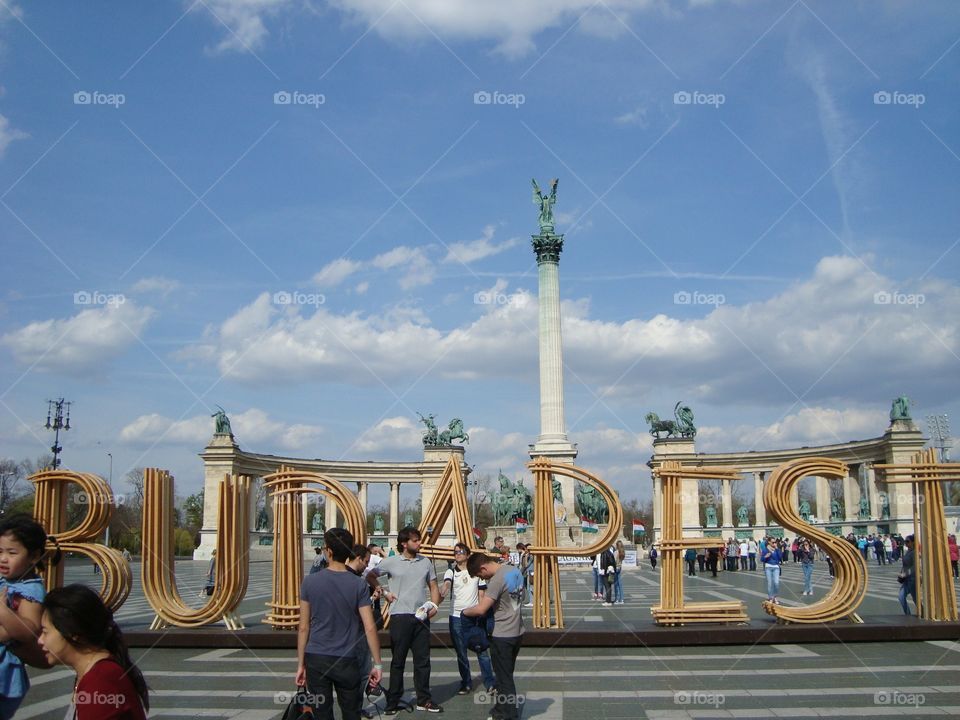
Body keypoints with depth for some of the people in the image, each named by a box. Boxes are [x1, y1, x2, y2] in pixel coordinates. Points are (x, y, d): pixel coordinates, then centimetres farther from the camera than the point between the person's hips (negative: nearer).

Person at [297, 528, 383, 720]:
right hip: (346, 661, 0)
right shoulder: (359, 586, -6)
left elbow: (303, 628, -1)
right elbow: (370, 628, -9)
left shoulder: (310, 582, -4)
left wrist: (301, 664, 7)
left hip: (315, 660, 1)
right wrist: (377, 664, -1)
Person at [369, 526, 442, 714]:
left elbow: (433, 587, 13)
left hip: (421, 617, 3)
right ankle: (393, 701, 12)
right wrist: (384, 593, -3)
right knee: (398, 660, 4)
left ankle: (424, 700, 17)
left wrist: (434, 605, -3)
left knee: (422, 660, 7)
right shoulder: (391, 562, 0)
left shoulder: (426, 562, 9)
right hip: (400, 616, -3)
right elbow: (371, 576, 6)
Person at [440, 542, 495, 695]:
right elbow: (447, 583, -21)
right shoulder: (451, 572, 1)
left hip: (475, 616, 0)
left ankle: (490, 683, 7)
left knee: (482, 651, 0)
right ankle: (466, 684, 19)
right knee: (461, 653, 6)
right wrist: (443, 592, -45)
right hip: (457, 617, 0)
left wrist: (482, 616, 1)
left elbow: (481, 594, 8)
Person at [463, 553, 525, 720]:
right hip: (517, 631, 9)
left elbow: (480, 609, -25)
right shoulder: (514, 571, 4)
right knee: (507, 675, 21)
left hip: (502, 636, -9)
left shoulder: (497, 579, -24)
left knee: (504, 678, 3)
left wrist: (465, 611, -6)